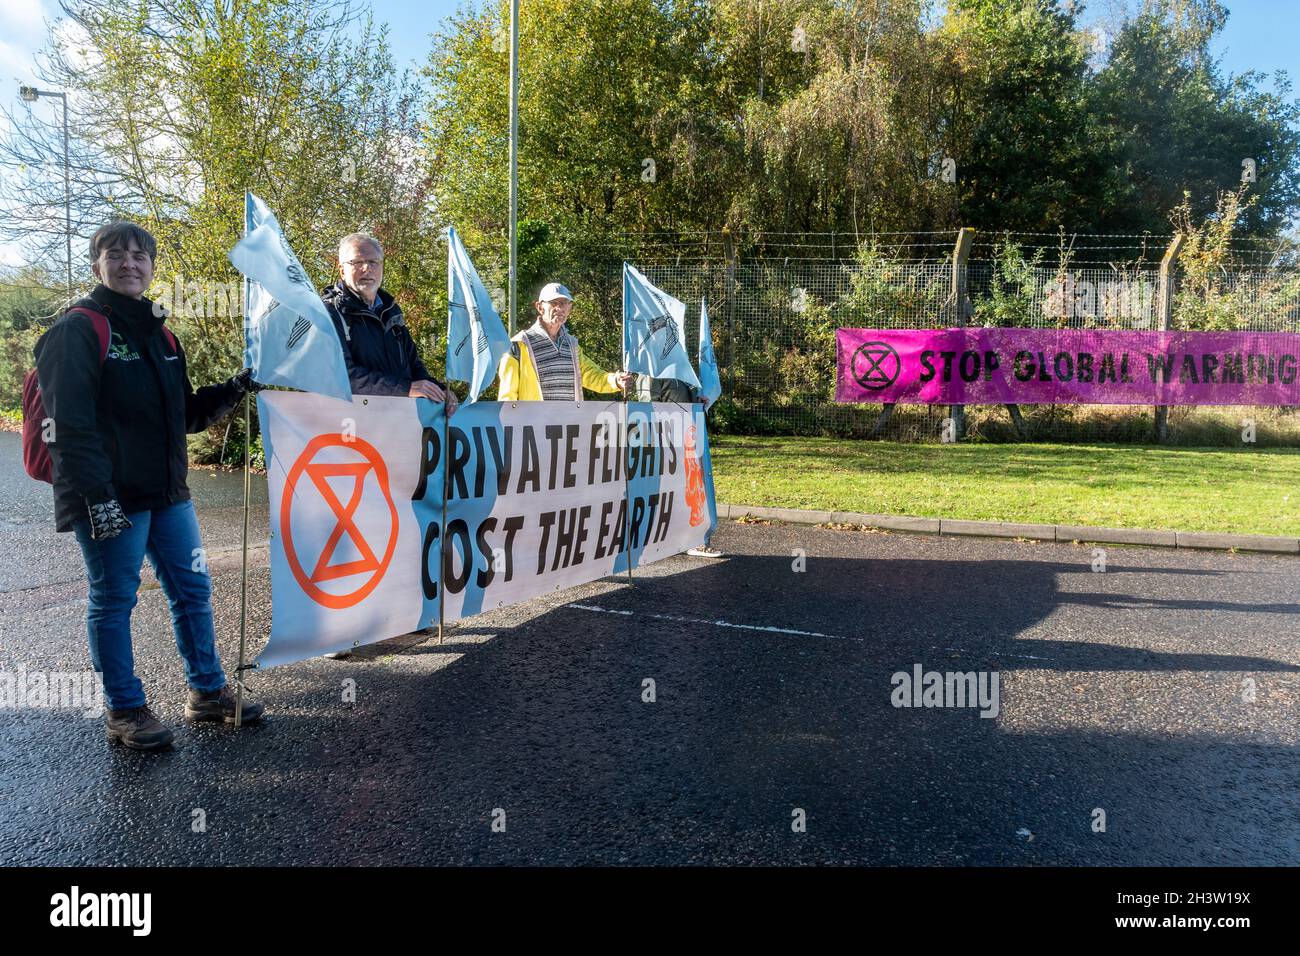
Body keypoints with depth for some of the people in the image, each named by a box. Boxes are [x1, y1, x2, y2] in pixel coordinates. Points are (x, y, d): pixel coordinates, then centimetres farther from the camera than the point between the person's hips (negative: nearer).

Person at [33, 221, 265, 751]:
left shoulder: (159, 333, 15)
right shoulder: (78, 330, -8)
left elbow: (186, 413, 18)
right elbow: (71, 423, -17)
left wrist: (233, 390, 1)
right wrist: (97, 496, -23)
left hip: (166, 493, 8)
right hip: (110, 498, -7)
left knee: (192, 590, 12)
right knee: (113, 602, 4)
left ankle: (207, 692, 25)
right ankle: (125, 711, 17)